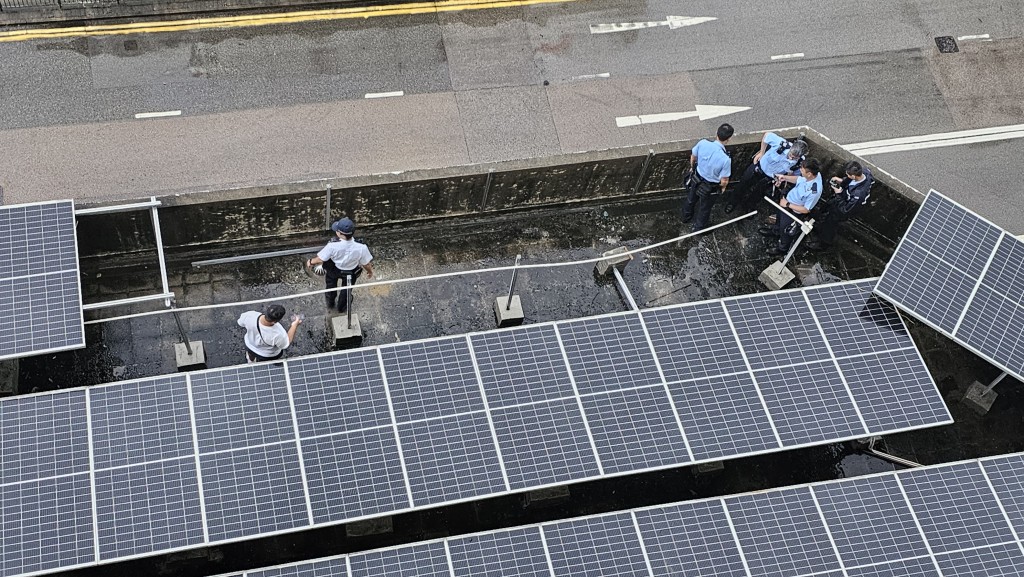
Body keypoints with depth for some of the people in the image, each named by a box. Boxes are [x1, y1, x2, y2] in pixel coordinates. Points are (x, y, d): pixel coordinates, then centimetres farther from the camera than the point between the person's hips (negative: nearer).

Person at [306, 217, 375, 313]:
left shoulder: (333, 246, -41)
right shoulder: (361, 248, -38)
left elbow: (320, 259, -24)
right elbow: (366, 264, -20)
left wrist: (310, 262, -1)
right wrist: (370, 272, 4)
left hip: (333, 271, 0)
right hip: (351, 273, 1)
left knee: (331, 287, 35)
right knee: (346, 290, 34)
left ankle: (330, 306, 61)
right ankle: (342, 308, 61)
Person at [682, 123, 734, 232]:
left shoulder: (703, 143, -26)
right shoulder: (726, 159, -39)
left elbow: (693, 156, -5)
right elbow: (724, 181, -25)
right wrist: (723, 186, 0)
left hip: (696, 179, 4)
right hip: (709, 188, -4)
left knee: (691, 199, 35)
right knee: (704, 208, 27)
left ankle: (686, 216, 64)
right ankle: (699, 227, 52)